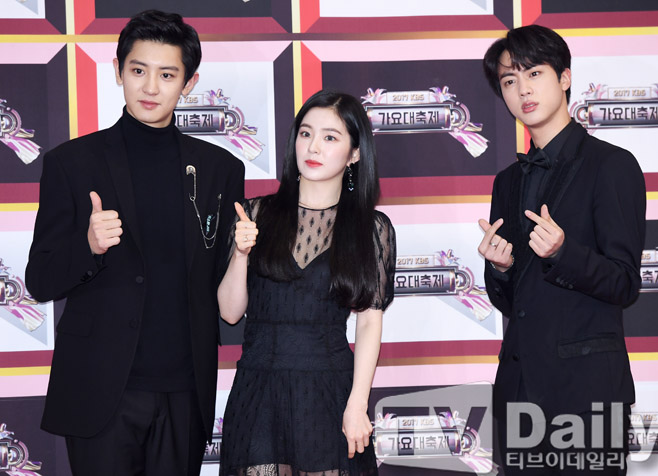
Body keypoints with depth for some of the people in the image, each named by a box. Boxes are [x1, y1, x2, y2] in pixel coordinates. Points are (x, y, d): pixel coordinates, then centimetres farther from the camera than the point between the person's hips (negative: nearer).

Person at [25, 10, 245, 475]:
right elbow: (40, 281, -2)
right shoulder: (72, 162, 0)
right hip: (101, 394, -2)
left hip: (187, 396, 2)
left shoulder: (221, 169, 7)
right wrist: (89, 245, -20)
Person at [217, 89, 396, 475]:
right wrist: (241, 254, -12)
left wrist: (357, 404, -7)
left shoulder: (372, 229, 2)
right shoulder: (258, 214, 4)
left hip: (330, 389, -1)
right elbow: (231, 312, 5)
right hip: (259, 387, 1)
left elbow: (370, 322, 0)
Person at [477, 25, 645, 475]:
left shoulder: (612, 165, -4)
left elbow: (624, 285, -8)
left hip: (586, 386, -6)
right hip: (518, 384, 6)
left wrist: (562, 252, -24)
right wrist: (499, 268, -5)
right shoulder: (509, 181, 16)